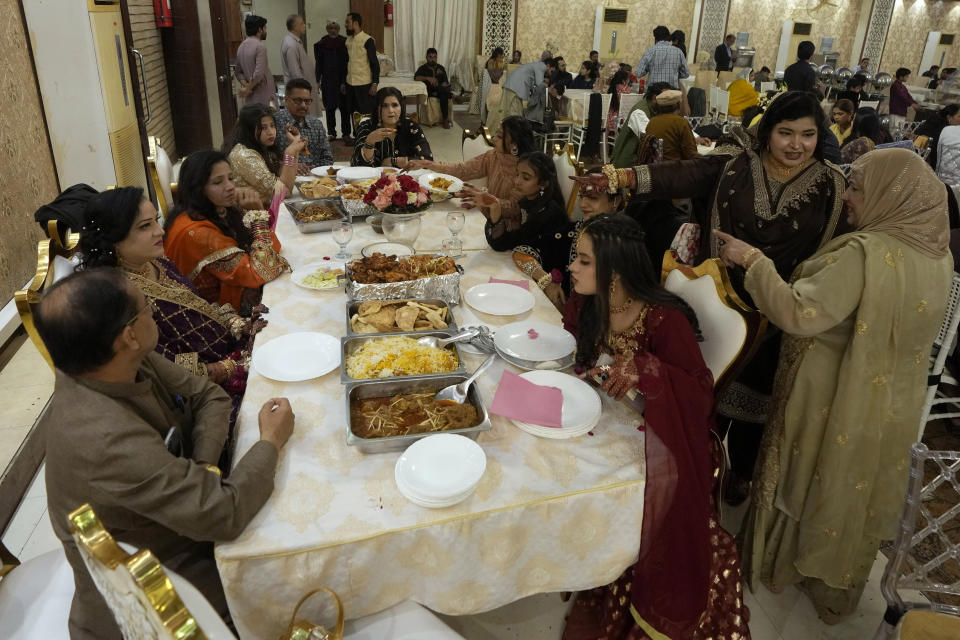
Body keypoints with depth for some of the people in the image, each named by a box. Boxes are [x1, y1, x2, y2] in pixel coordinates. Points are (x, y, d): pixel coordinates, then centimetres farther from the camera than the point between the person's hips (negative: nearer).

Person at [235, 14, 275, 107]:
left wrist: (245, 85, 0)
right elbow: (259, 73, -23)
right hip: (263, 98, -8)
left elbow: (239, 72, 14)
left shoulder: (241, 46, 12)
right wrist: (247, 89, -12)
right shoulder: (260, 46, -14)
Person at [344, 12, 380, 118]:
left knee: (366, 113, -3)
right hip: (350, 84, 6)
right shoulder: (348, 40, 12)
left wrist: (375, 83, -15)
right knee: (352, 113, 9)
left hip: (364, 84, -6)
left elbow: (375, 63, -9)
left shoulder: (367, 40, -8)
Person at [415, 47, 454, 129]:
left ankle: (445, 119, -32)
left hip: (440, 91, 4)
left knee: (444, 94, -35)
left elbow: (445, 81, 11)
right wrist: (428, 78, -28)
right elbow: (416, 77, -14)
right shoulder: (423, 68, 6)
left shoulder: (440, 68, 19)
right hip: (429, 92, -4)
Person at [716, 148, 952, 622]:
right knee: (857, 492, 23)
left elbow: (798, 315, -31)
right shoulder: (937, 253, -3)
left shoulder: (866, 254, -28)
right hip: (891, 405, 7)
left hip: (836, 408, -7)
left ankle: (784, 566, 39)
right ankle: (838, 588, 43)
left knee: (813, 484, 16)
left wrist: (753, 261, -20)